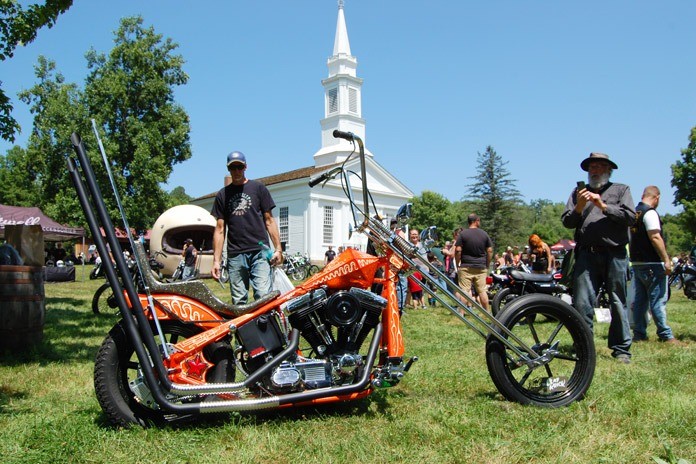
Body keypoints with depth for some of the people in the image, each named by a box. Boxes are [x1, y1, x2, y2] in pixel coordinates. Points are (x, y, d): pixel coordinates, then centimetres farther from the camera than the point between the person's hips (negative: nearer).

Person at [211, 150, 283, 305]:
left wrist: (278, 248, -2)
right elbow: (220, 229, 13)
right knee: (238, 301, 2)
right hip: (235, 255, 2)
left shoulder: (258, 188, 10)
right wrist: (216, 260, 5)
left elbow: (269, 220, 7)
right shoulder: (222, 194, 16)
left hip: (260, 251, -2)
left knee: (264, 296, -16)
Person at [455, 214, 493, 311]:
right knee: (482, 291, 8)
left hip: (466, 267, -2)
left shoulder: (463, 233, -4)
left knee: (464, 290, -3)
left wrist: (457, 264, 1)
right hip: (481, 267, 3)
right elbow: (490, 250, 5)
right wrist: (487, 265, 14)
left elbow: (458, 250, -9)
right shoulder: (484, 234, 4)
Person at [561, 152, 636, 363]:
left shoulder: (621, 190, 15)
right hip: (586, 254, 1)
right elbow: (567, 222, 10)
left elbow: (631, 217, -1)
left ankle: (621, 349, 11)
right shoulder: (579, 192, 19)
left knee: (618, 303, 2)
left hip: (614, 254, -1)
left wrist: (603, 206, -8)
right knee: (581, 304, -2)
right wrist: (579, 207, -7)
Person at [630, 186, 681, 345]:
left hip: (636, 263, 8)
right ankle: (665, 335, 0)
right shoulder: (650, 212, -12)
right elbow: (655, 237, -20)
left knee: (639, 300, 9)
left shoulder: (634, 212, 14)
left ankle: (639, 334, 13)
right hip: (652, 263, -8)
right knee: (658, 300, -4)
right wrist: (666, 259, -18)